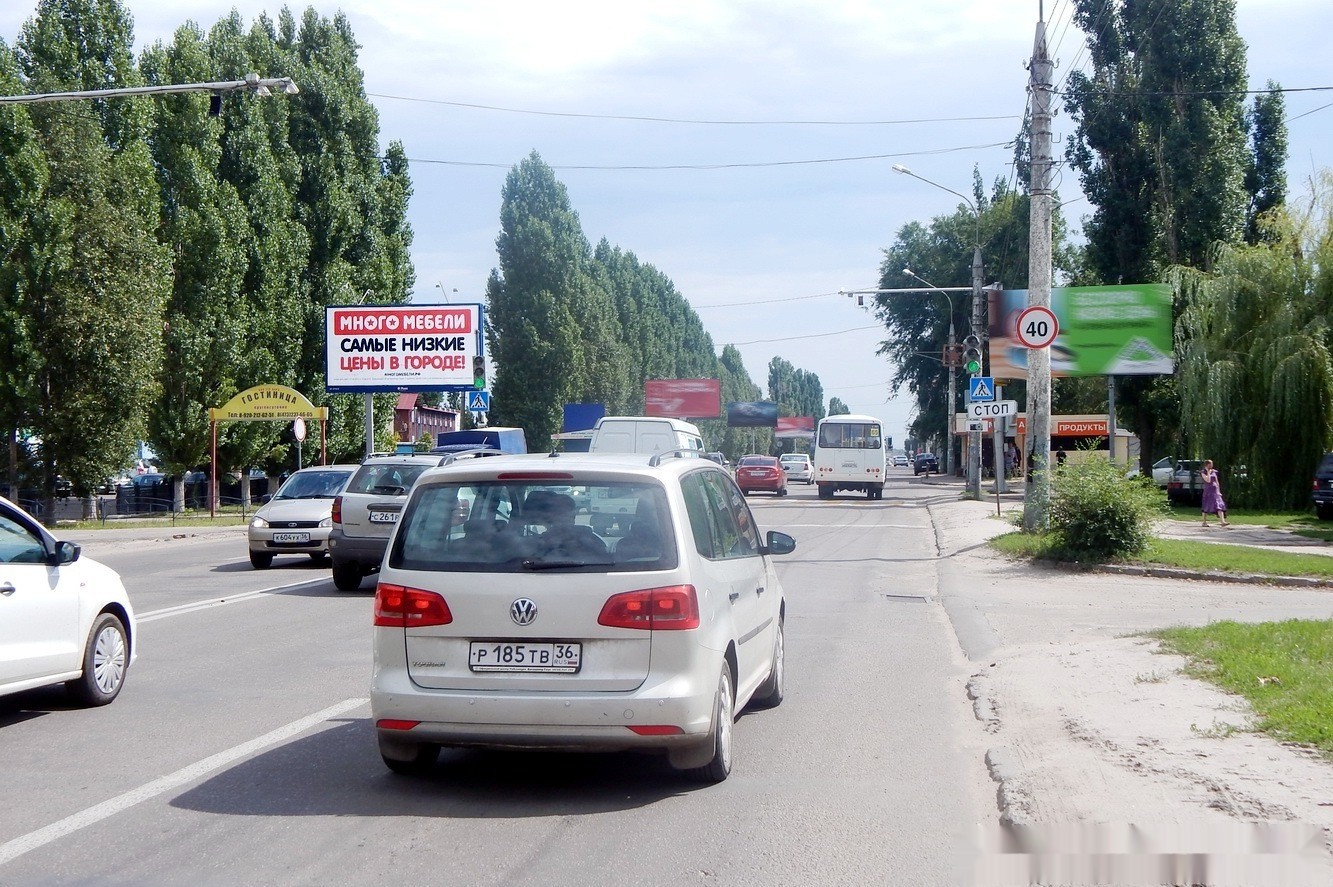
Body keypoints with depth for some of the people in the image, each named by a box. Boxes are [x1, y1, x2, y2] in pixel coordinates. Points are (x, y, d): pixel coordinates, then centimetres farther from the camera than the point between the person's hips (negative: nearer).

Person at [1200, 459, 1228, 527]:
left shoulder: (1214, 472, 13)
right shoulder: (1203, 473, -3)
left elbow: (1217, 482, 17)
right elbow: (1208, 480, -18)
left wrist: (1219, 491, 13)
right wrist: (1208, 472, -11)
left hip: (1215, 491, 5)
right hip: (1208, 491, -5)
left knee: (1220, 506, -7)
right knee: (1206, 507, 3)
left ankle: (1223, 522, -14)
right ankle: (1204, 522, 14)